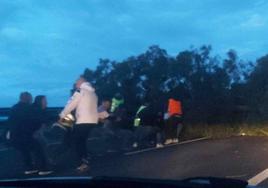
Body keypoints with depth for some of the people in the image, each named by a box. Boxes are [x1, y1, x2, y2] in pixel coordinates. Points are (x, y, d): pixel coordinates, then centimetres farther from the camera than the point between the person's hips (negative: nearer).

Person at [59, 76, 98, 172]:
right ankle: (85, 161, 13)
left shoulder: (80, 91, -4)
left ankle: (84, 162, -7)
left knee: (77, 141, 2)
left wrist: (62, 115, 4)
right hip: (93, 121, 8)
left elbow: (71, 104, -5)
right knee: (82, 141, 18)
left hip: (83, 121, -8)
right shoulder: (93, 93, 21)